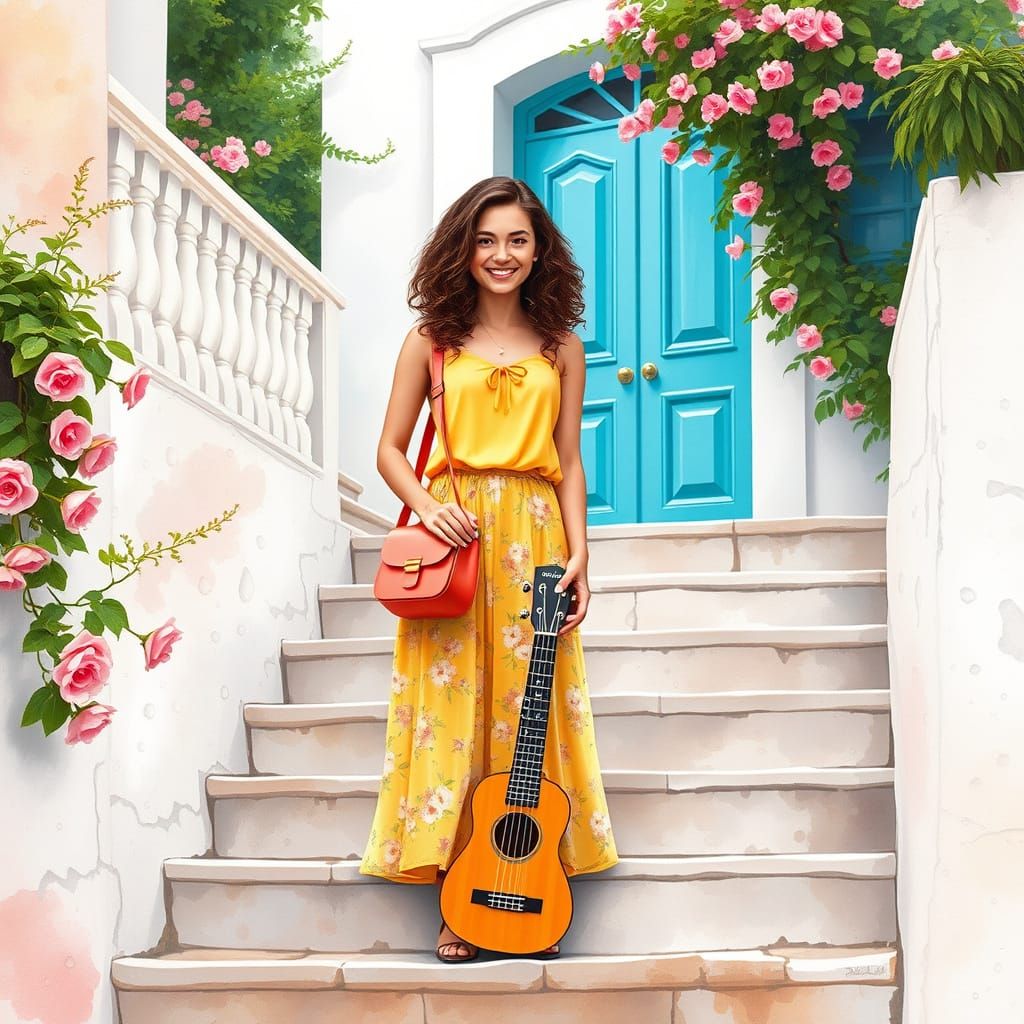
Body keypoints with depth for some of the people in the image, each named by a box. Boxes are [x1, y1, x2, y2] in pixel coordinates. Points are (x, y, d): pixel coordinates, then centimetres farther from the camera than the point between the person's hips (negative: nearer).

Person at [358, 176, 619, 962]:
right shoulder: (433, 340, 7)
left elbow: (568, 463, 9)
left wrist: (578, 555, -1)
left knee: (530, 710, 0)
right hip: (450, 542, -1)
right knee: (451, 707, -3)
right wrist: (425, 508, -12)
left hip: (534, 542, 1)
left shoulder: (560, 348, 10)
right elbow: (390, 449, 7)